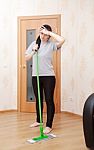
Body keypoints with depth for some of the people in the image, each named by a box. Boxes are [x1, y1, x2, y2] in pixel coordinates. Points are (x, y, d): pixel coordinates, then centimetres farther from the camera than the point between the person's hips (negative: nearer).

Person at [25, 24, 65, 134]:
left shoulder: (51, 44, -5)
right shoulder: (34, 44, 7)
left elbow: (62, 40, -25)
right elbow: (27, 58, 9)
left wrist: (49, 32, -17)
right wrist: (33, 51, -8)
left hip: (48, 76, -4)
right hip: (36, 76, 4)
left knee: (49, 100, -1)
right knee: (38, 99, 16)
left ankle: (49, 125, 6)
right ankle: (38, 120, 33)